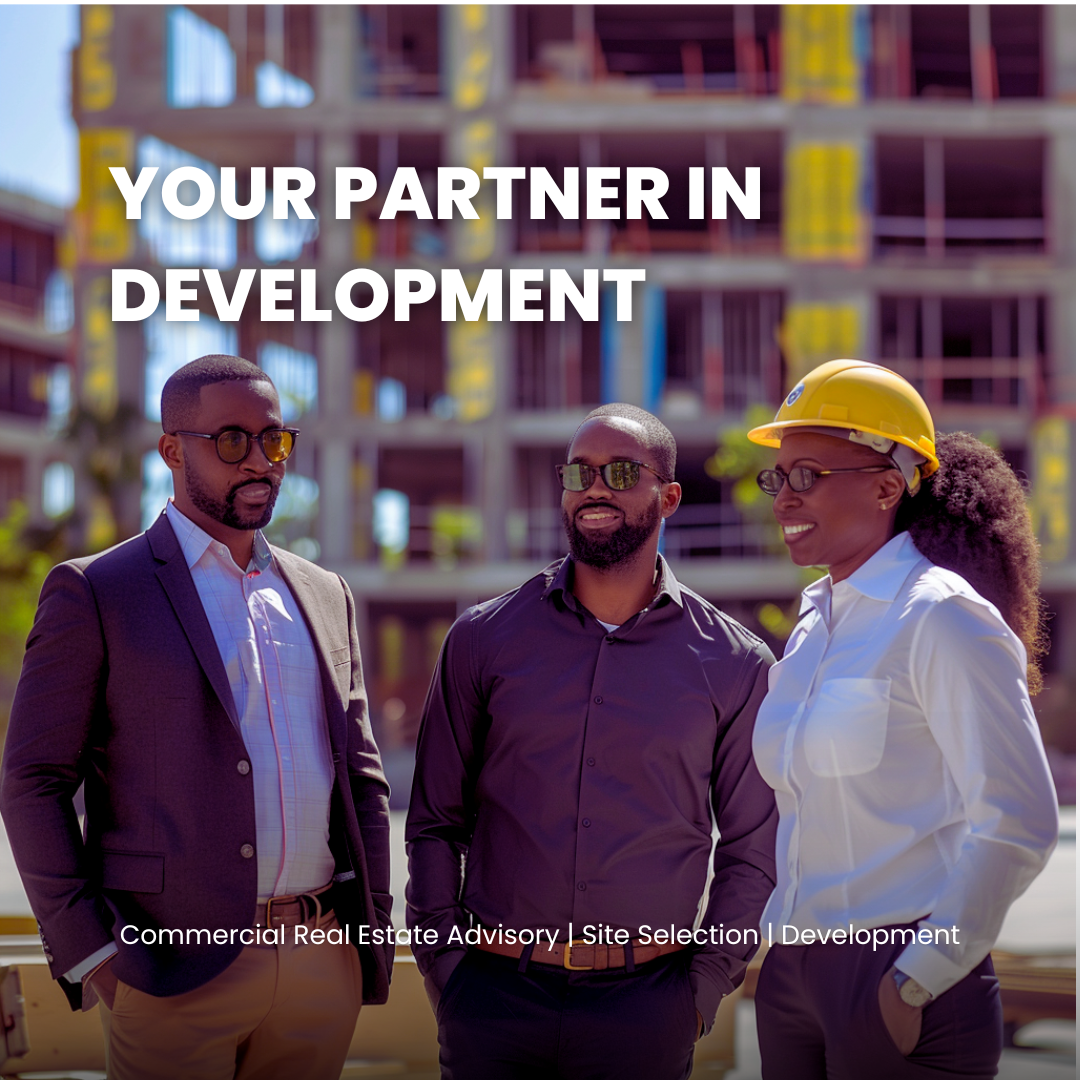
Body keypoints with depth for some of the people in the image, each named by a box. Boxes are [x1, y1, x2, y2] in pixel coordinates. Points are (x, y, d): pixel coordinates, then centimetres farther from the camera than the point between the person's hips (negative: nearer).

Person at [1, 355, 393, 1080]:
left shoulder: (324, 595, 15)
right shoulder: (93, 592, 0)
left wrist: (375, 931, 9)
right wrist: (88, 953, -10)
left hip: (323, 965, 5)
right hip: (178, 966, -4)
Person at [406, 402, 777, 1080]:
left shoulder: (735, 666, 2)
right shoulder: (484, 640, 4)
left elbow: (753, 849, 6)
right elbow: (435, 823, 8)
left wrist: (704, 985, -1)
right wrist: (445, 966, 0)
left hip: (645, 1007, 0)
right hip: (493, 994, 1)